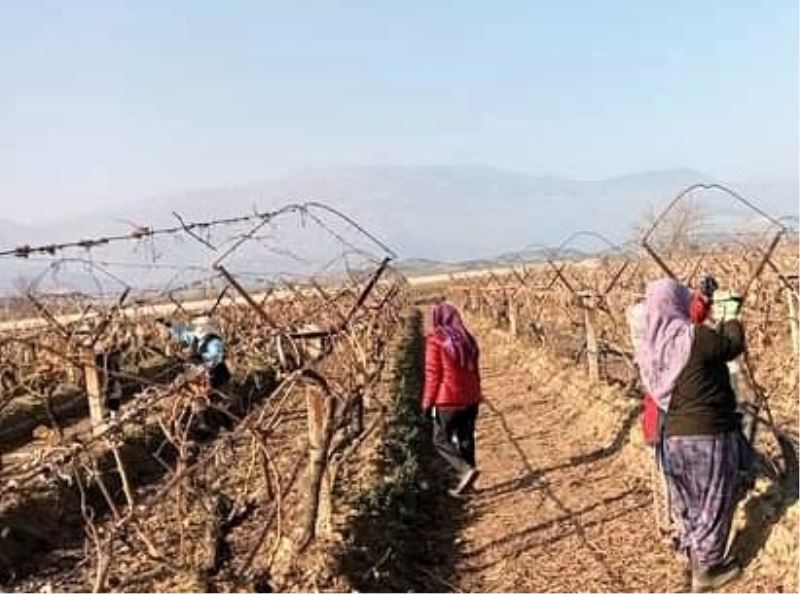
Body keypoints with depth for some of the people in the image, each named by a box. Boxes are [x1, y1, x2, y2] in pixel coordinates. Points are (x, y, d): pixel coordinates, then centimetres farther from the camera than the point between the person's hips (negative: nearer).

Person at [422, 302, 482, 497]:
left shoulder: (435, 340, -13)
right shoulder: (467, 339, 6)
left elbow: (433, 374, -13)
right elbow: (475, 372, 11)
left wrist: (427, 402, -5)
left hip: (447, 401, -6)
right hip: (469, 400, 6)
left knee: (441, 440, 6)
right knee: (466, 439, 14)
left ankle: (466, 470, -12)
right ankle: (465, 481, 19)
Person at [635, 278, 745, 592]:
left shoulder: (648, 346, 1)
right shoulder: (697, 337, -20)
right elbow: (733, 346, -3)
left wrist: (714, 321, 22)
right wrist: (731, 317, 19)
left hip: (672, 435, 7)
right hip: (709, 433, -7)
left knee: (689, 502, 21)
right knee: (714, 502, 9)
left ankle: (694, 554, 35)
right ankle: (707, 568, 19)